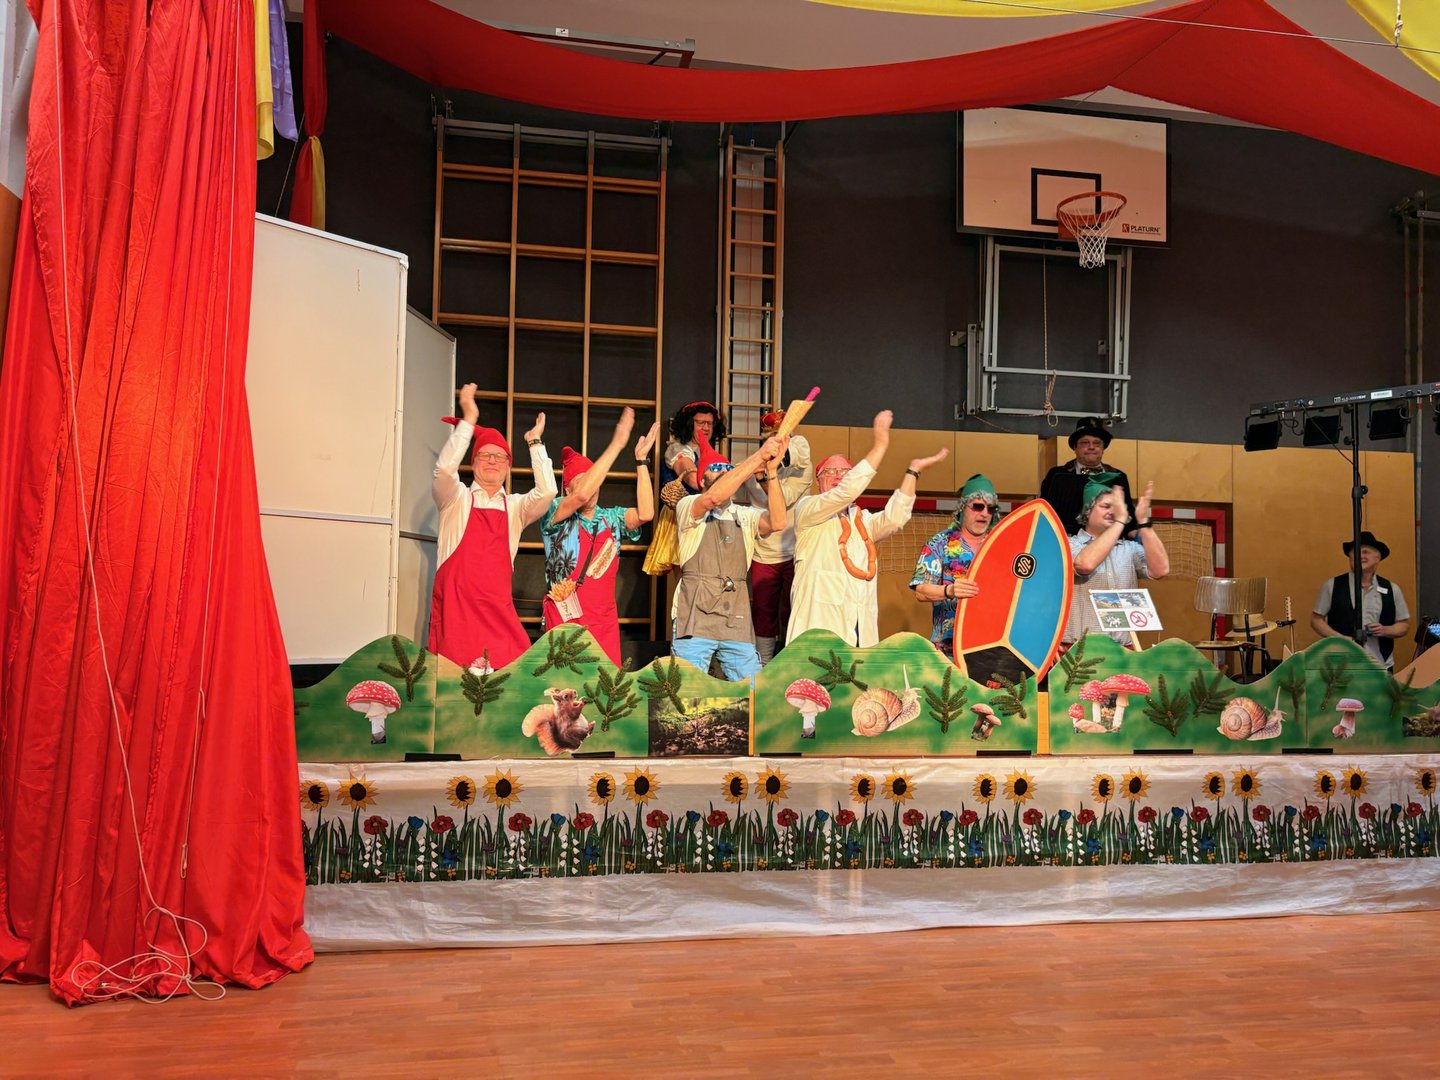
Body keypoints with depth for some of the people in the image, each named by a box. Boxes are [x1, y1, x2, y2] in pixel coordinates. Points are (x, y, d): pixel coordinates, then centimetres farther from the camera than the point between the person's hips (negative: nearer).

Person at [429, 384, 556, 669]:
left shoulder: (515, 507, 13)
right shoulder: (456, 499, 6)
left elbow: (547, 491, -6)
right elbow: (444, 469, -14)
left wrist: (535, 442, 0)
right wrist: (468, 420, -12)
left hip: (499, 611, 2)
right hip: (455, 607, -2)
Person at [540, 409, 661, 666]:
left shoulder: (611, 518, 10)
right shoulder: (555, 515, -3)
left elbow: (645, 513, -8)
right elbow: (581, 495, -22)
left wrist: (641, 459, -7)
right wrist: (617, 444, -20)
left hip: (605, 624, 4)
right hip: (565, 623, -4)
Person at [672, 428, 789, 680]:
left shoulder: (746, 516, 13)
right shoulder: (688, 506, 3)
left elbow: (777, 522, -8)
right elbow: (714, 497, -19)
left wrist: (771, 469, -14)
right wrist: (758, 457, -20)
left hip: (737, 621, 4)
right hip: (695, 618, -3)